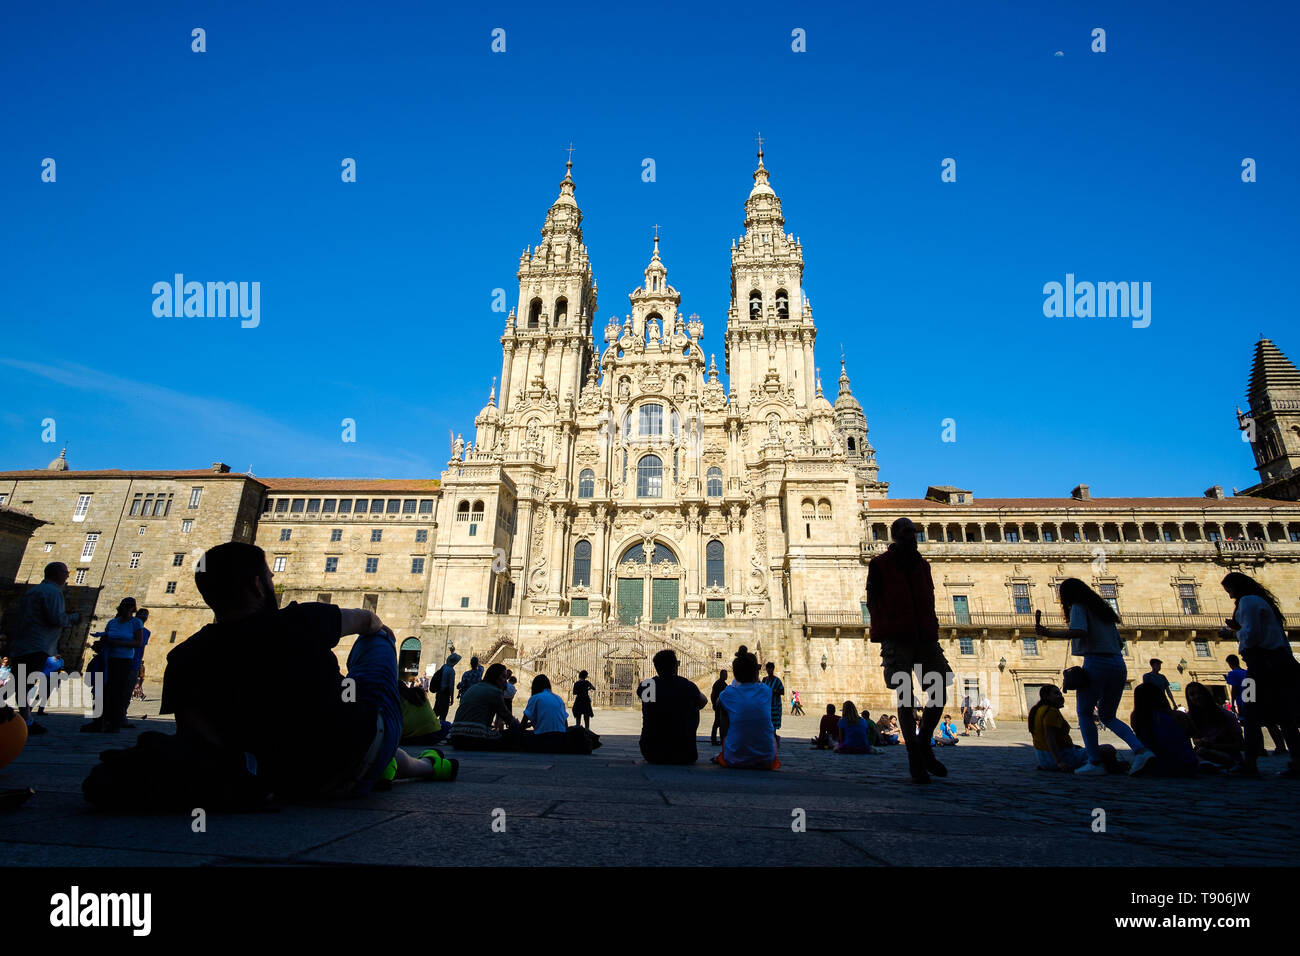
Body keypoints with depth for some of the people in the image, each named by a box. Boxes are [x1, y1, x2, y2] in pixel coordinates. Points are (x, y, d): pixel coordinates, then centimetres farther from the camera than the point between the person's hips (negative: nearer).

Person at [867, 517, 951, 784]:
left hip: (924, 636, 5)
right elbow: (872, 601, 0)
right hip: (897, 638, -5)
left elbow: (929, 601, 19)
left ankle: (923, 745, 22)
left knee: (940, 692, 0)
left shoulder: (922, 565, 19)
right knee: (905, 696, -6)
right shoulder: (879, 564, 4)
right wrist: (883, 634, -6)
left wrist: (932, 631, 8)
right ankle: (915, 760, 3)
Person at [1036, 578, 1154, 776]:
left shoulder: (1079, 607, -2)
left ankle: (1095, 762, 2)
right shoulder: (1103, 609, 20)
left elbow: (1079, 632, -21)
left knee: (1084, 712, 6)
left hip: (1096, 663, -8)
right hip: (1119, 665, 8)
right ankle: (1141, 750, -2)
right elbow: (1119, 643, 20)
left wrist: (1048, 633, -20)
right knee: (1107, 715, 18)